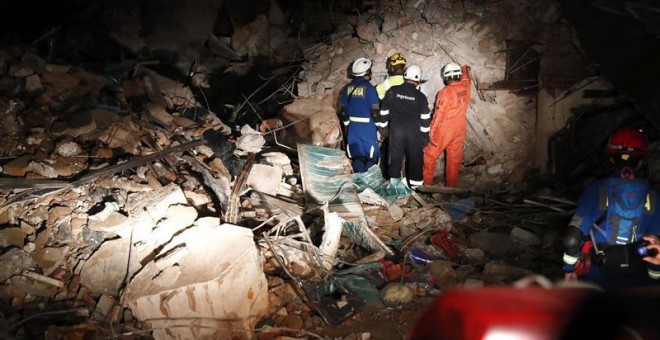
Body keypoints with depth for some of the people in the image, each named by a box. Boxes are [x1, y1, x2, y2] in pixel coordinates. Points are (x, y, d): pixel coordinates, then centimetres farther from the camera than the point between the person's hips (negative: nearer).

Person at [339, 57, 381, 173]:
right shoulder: (369, 88, -13)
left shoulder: (347, 88, 4)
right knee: (371, 157, 3)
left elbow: (342, 110, 7)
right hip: (368, 127, -6)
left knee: (356, 156, 11)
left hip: (352, 127, 6)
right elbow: (374, 112, -13)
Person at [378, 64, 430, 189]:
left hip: (396, 130, 2)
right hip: (414, 132, -2)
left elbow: (384, 111, 4)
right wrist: (425, 133, 8)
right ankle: (415, 185, 11)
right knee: (415, 158, 7)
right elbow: (425, 118, -3)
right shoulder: (420, 96, -5)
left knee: (395, 157, 10)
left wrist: (382, 127, 14)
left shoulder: (392, 91, -1)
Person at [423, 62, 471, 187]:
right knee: (454, 160, 11)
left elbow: (438, 115, -16)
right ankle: (451, 186, 17)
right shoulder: (465, 88, -1)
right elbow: (467, 79, 25)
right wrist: (465, 69, 45)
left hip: (443, 131, -5)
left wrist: (432, 133, -7)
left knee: (430, 157, 8)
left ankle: (426, 183, 10)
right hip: (459, 131, 5)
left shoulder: (445, 92, -17)